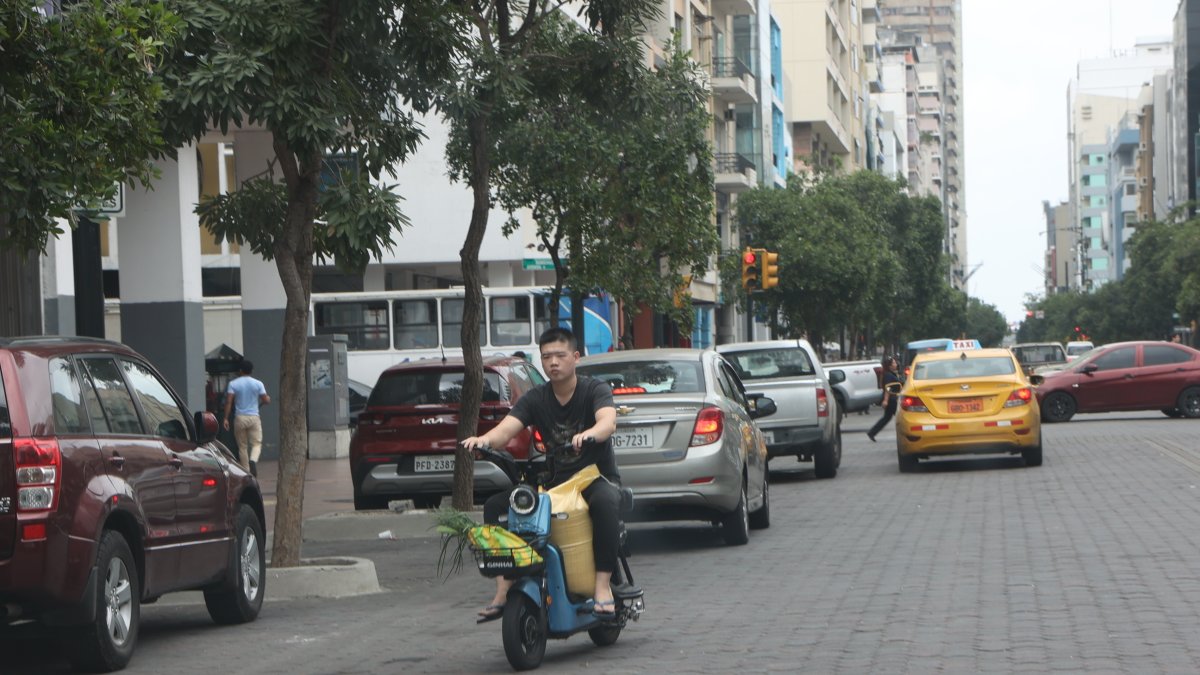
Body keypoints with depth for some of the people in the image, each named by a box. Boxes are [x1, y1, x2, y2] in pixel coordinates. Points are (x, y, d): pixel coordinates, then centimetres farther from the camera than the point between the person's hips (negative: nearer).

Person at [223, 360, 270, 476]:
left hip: (240, 418, 0)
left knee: (242, 446, 9)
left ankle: (246, 471, 9)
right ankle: (253, 460, -25)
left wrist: (226, 418, -3)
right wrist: (267, 399, 26)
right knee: (256, 443, 4)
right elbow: (266, 400, 2)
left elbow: (228, 402, -6)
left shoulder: (233, 384, 0)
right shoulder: (258, 384, 0)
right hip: (254, 417, 0)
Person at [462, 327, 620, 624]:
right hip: (554, 481, 5)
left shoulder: (594, 389, -7)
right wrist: (484, 439, -36)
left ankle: (603, 585, -34)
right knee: (494, 505, -12)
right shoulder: (535, 398, 4)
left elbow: (608, 421, -28)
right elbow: (506, 429, -12)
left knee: (606, 502, -40)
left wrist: (589, 434, -52)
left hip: (598, 477, -5)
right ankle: (503, 588, -14)